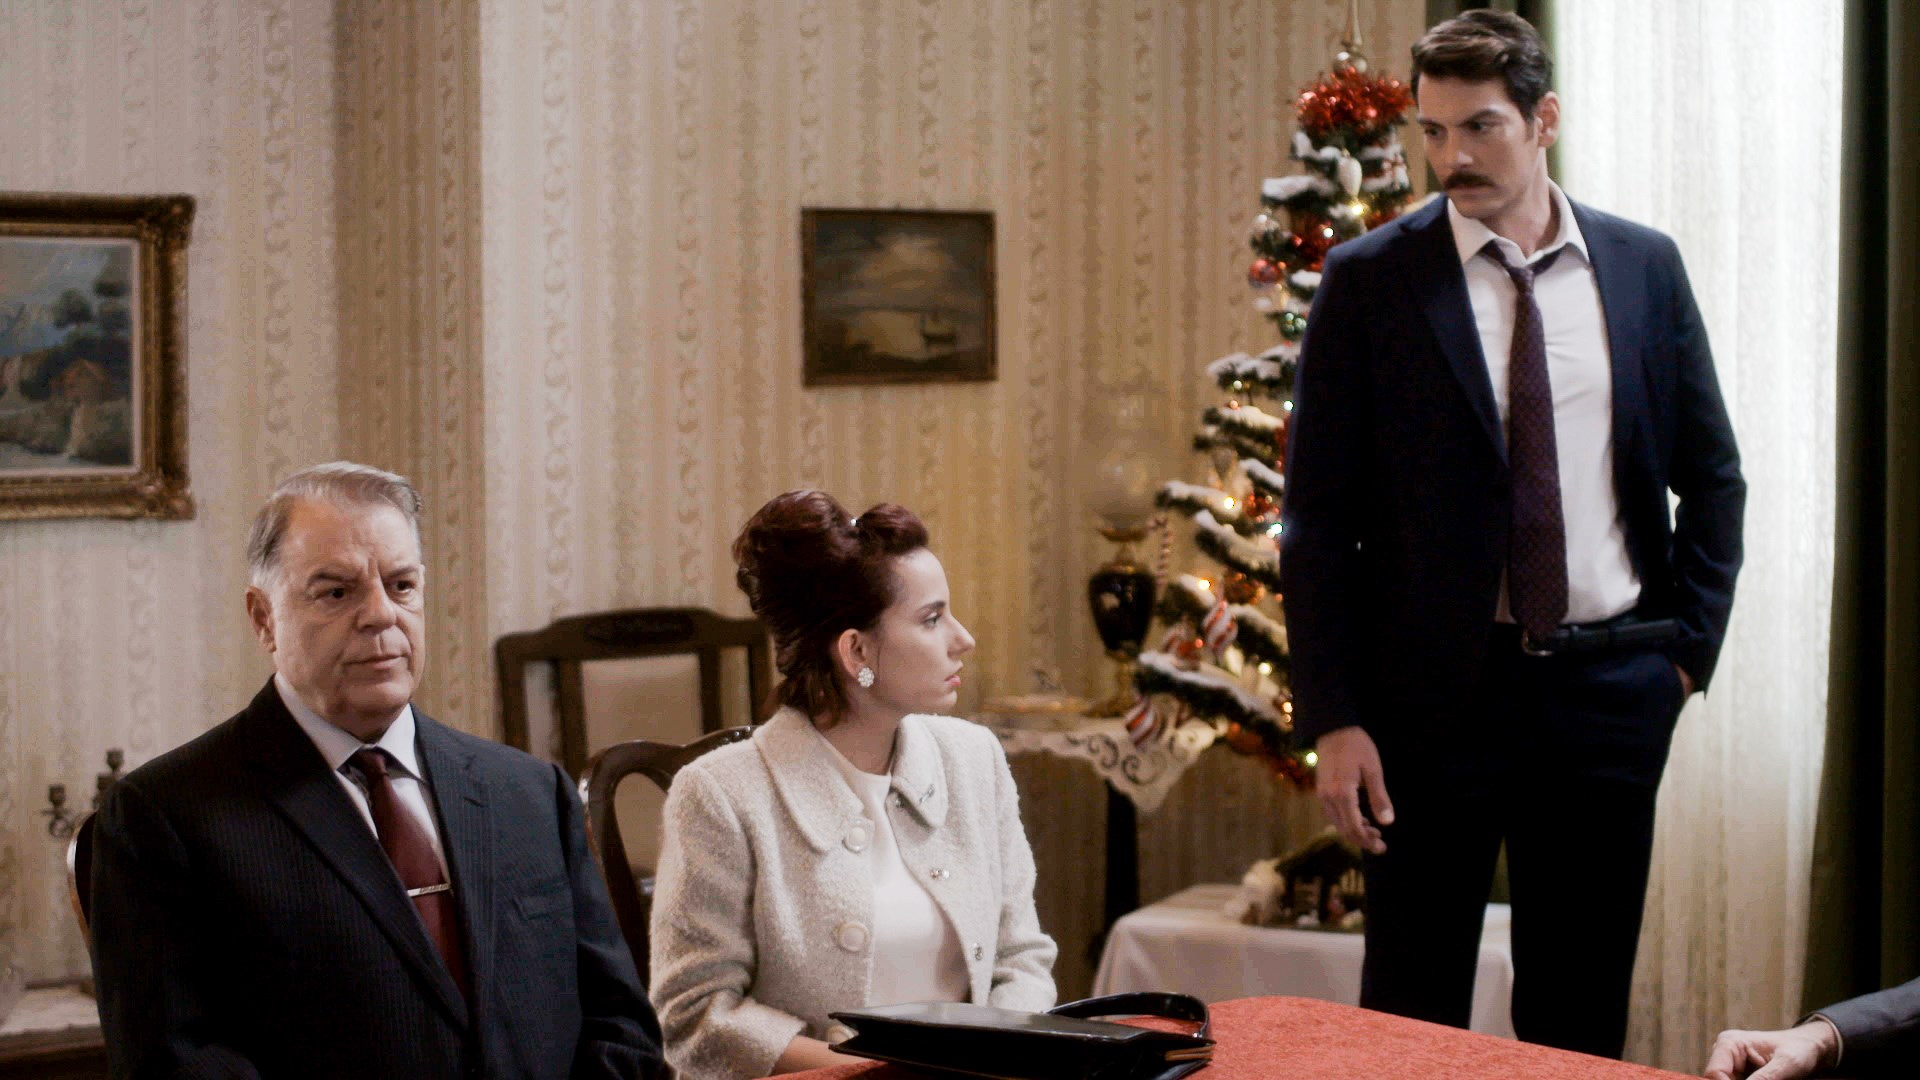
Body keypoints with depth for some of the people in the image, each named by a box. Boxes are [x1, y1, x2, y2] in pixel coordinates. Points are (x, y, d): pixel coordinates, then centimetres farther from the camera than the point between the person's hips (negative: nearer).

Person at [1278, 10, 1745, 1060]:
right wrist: (1334, 719, -10)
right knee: (1413, 1013, 5)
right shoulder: (1369, 281, -4)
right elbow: (1318, 514, -4)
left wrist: (1688, 643, 4)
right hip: (1436, 687, -2)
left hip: (1609, 686, 3)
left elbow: (1712, 478, 14)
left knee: (1581, 1011, 11)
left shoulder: (1644, 266, 5)